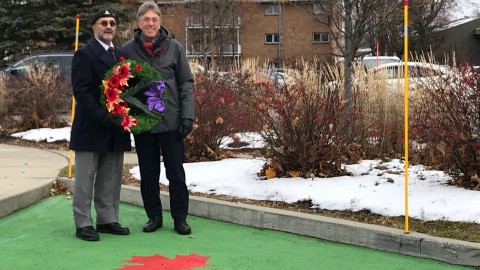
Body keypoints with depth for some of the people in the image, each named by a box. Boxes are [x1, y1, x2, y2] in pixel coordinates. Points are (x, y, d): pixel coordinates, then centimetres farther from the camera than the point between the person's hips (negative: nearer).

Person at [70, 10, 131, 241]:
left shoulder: (121, 55, 16)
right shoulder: (84, 54, -5)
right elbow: (81, 91, -14)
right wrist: (102, 116, -22)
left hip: (115, 128, 6)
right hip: (91, 128, -6)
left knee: (111, 178, 10)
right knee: (85, 178, 1)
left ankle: (107, 220, 18)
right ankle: (83, 224, 8)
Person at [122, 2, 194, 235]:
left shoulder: (174, 48, -2)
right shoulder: (128, 50, 0)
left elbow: (186, 84, 0)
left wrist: (187, 116, -6)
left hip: (170, 121, -1)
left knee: (176, 171, 5)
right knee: (148, 173, 10)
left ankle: (180, 217, 16)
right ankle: (154, 216, 24)